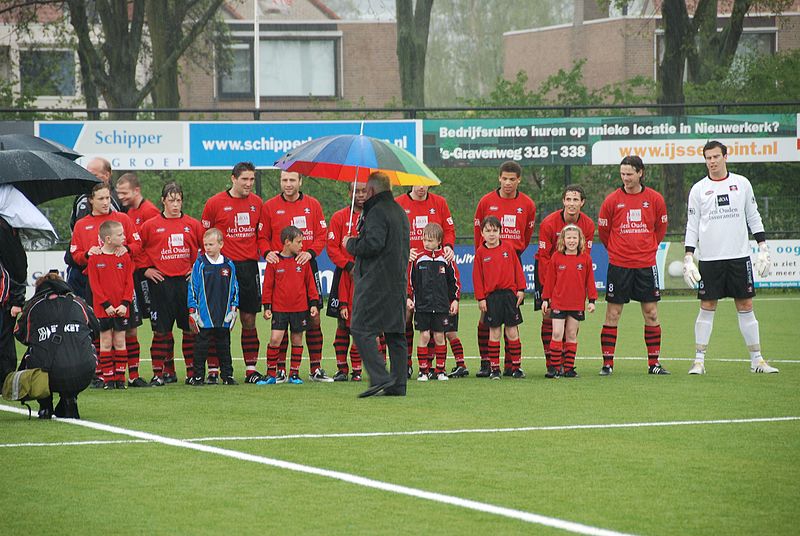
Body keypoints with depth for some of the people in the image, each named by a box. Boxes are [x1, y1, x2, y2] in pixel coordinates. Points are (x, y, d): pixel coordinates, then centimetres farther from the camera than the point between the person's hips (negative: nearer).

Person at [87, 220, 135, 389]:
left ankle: (120, 378, 10)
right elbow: (94, 284, -5)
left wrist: (125, 303, -8)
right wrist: (106, 304, -12)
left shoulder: (125, 257, 4)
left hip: (121, 309, 2)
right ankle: (108, 379, 5)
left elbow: (129, 283, 3)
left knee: (120, 342, 5)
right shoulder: (94, 258, -4)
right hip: (103, 309, -2)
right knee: (106, 342, 1)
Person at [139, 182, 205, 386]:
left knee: (190, 328, 4)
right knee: (160, 330, -2)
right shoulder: (151, 225, 2)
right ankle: (158, 374, 3)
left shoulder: (192, 225, 7)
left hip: (186, 281, 2)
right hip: (161, 282, -2)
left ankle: (192, 372, 12)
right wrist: (145, 269, 1)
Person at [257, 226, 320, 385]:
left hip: (300, 308, 2)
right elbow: (268, 285, 3)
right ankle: (271, 374, 0)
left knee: (297, 339, 7)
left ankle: (294, 374, 17)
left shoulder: (303, 260, 4)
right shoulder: (274, 262, -2)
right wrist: (267, 307, 0)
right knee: (275, 339, -10)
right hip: (279, 309, -2)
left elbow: (310, 283, 11)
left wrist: (313, 303, 7)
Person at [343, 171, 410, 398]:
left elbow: (373, 244, -22)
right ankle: (398, 385, 8)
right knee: (396, 333, 9)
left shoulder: (377, 212, -12)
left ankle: (380, 377, -18)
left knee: (361, 330, -8)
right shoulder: (399, 212, 18)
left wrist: (351, 244, -4)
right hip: (398, 282, 9)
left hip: (375, 283, -9)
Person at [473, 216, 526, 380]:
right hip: (491, 297, -1)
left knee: (512, 331, 2)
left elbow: (517, 268, 7)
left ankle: (516, 367, 7)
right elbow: (477, 277, 2)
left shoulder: (508, 248, 3)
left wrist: (520, 289, 3)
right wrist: (481, 298, -3)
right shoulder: (481, 252, 1)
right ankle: (494, 368, 7)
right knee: (494, 332, 2)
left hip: (509, 294, 1)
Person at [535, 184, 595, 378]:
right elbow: (544, 257, -15)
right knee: (548, 315, -10)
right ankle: (550, 365, -8)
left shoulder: (588, 225, -10)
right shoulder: (548, 223, -19)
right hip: (547, 269, -3)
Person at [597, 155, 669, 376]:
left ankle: (653, 363, 10)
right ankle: (607, 363, 3)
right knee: (613, 314, -1)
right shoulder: (612, 200, -3)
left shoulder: (655, 199, 1)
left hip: (646, 264, 1)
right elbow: (603, 230, 8)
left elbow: (661, 228, 15)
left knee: (651, 314, 3)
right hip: (619, 265, -1)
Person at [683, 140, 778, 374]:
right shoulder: (698, 189, 3)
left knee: (745, 306, 3)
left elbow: (753, 217, 12)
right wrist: (688, 259, -3)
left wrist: (763, 249, 5)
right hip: (709, 259, -1)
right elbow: (692, 226, 4)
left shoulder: (742, 184, 6)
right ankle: (699, 360, 3)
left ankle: (756, 359, 8)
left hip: (739, 257, 1)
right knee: (707, 307, -1)